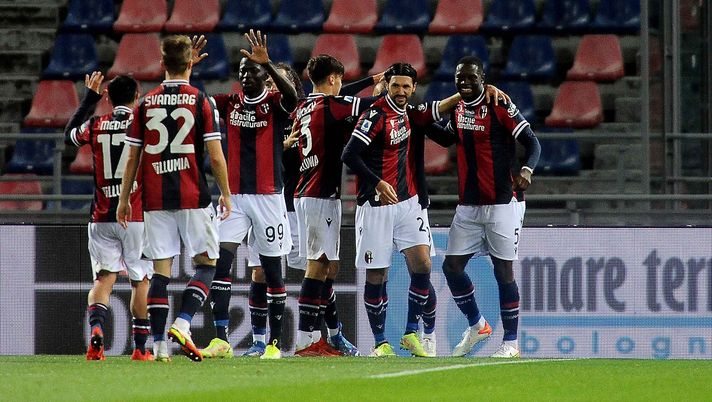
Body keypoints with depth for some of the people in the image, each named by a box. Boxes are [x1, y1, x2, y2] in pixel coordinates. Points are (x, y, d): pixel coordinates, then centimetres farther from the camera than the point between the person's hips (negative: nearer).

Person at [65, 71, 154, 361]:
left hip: (101, 218, 2)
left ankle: (96, 328, -27)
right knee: (141, 281, 8)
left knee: (104, 278, 0)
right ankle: (141, 348, 10)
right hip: (137, 217, -2)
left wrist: (89, 99, 29)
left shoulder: (95, 126, 4)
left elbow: (69, 136, 23)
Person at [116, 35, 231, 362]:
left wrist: (124, 199, 14)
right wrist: (226, 194, 7)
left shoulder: (146, 103, 4)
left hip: (155, 200, 3)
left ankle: (159, 342, 1)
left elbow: (132, 157, 6)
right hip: (193, 198, -3)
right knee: (206, 262, 7)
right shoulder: (201, 101, -4)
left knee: (160, 270, 5)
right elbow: (216, 156, -5)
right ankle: (182, 324, -12)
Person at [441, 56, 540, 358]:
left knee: (503, 271, -2)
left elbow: (532, 141, -12)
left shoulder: (500, 107, -10)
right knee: (452, 267, 2)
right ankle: (476, 325, 22)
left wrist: (527, 170, -29)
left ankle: (511, 343, 7)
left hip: (501, 205, -6)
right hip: (468, 206, 6)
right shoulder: (457, 108, 10)